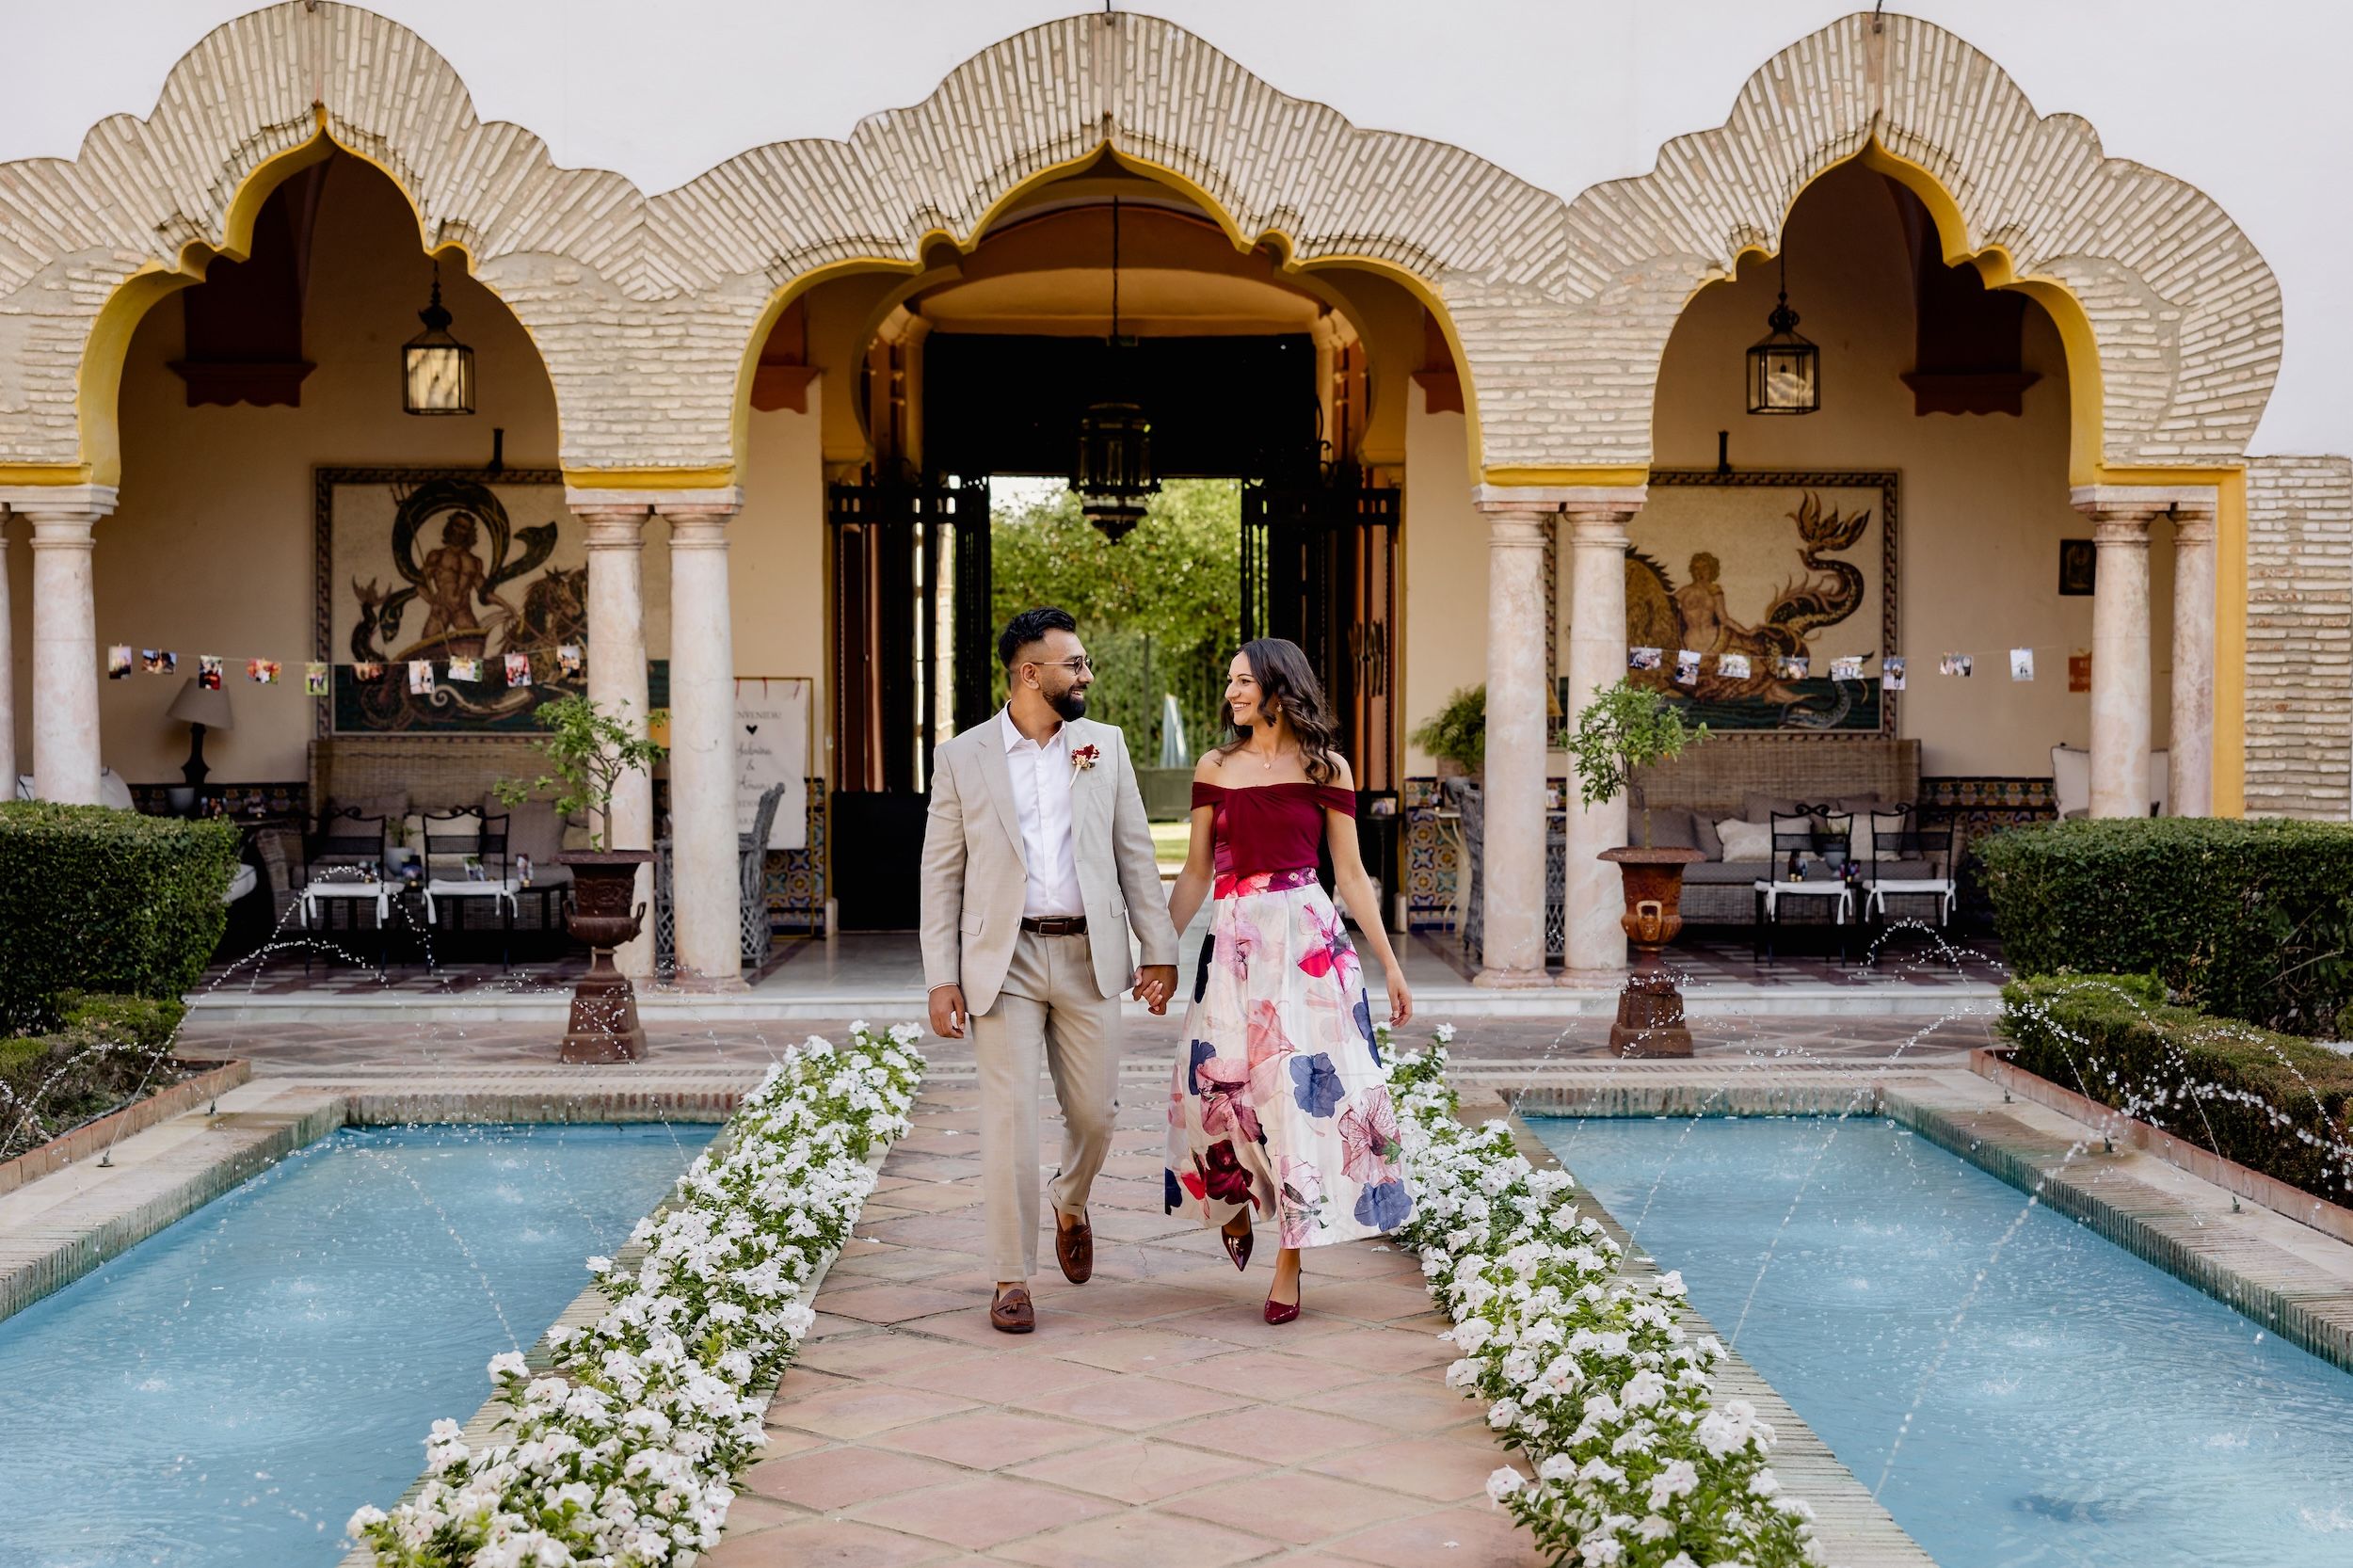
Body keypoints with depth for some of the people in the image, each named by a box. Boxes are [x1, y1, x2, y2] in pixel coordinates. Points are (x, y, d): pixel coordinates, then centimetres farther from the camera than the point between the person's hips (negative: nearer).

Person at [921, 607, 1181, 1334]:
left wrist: (1160, 948, 4)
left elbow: (1135, 854, 8)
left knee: (1095, 1111, 7)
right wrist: (942, 977, -5)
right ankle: (1012, 1279, 6)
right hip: (1004, 960, -2)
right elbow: (942, 875, 1)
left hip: (1088, 957, 2)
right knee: (1010, 1118, -4)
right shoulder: (962, 758, 1)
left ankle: (1070, 1206, 40)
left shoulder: (1105, 745, 7)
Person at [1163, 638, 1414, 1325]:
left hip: (1307, 940, -2)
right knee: (1220, 1085, -2)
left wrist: (1389, 963, 2)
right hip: (1234, 944, 2)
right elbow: (1195, 871, 12)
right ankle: (1233, 1205, 29)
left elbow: (1350, 873, 5)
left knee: (1301, 1089, -5)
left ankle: (1289, 1263, 2)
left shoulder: (1325, 769, 4)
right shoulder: (1215, 769, 9)